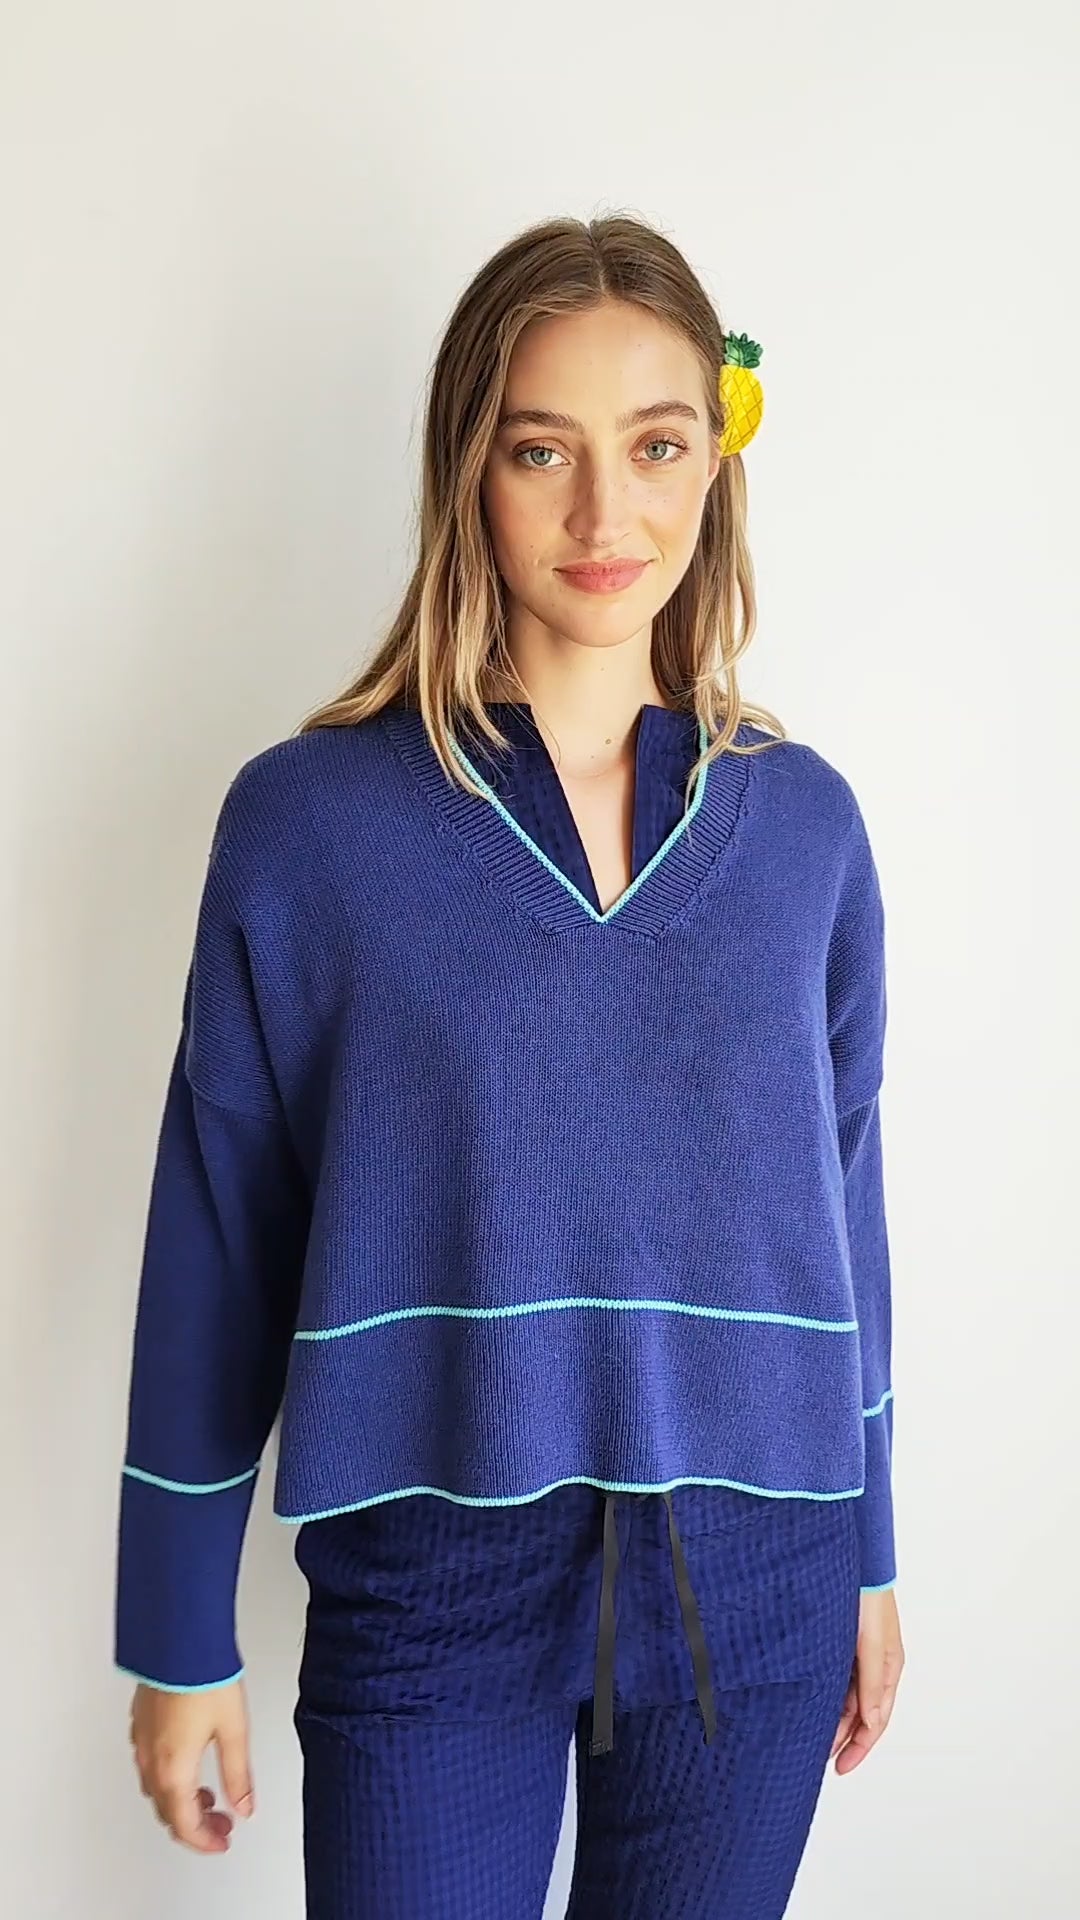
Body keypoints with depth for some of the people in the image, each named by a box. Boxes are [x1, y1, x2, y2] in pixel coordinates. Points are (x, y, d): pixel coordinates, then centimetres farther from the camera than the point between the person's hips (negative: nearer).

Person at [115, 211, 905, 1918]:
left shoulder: (799, 818, -1)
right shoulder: (309, 816, -10)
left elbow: (838, 1193, 7)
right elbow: (218, 1242, -5)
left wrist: (870, 1557, 12)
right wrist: (180, 1639, 0)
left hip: (752, 1584, 3)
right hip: (430, 1585, -2)